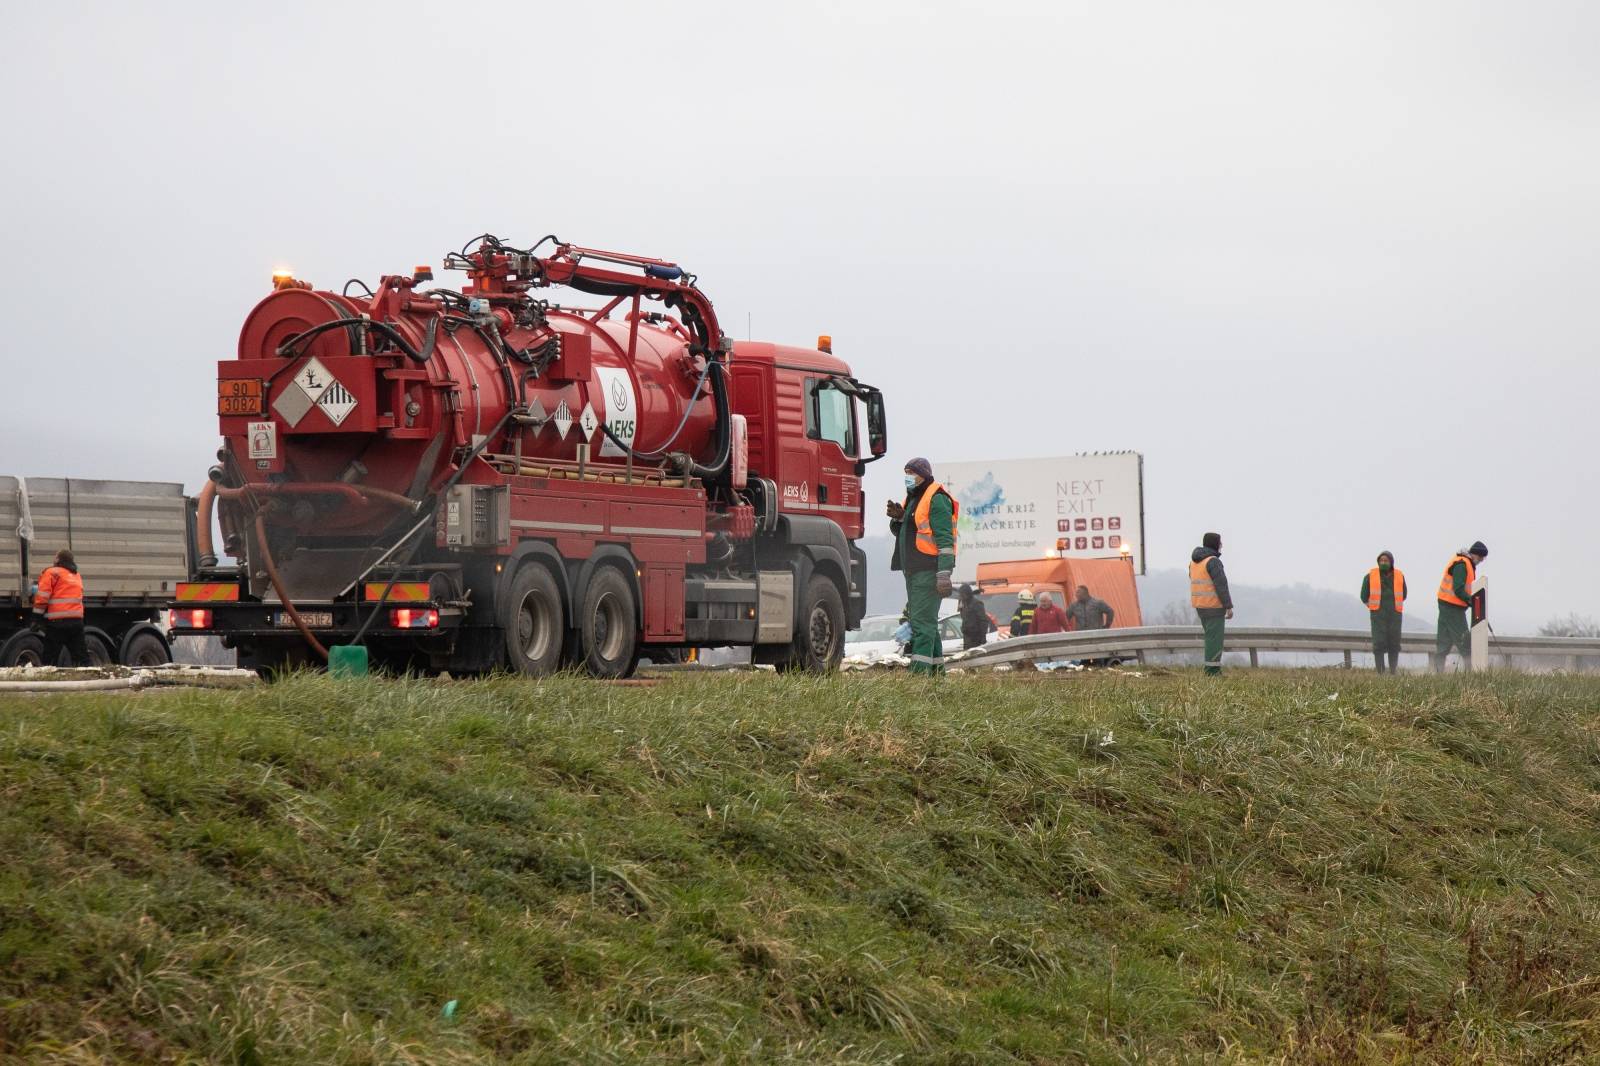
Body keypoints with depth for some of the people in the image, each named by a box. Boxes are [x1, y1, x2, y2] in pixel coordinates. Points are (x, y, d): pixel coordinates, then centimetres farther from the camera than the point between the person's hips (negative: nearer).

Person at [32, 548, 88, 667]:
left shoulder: (52, 573, -2)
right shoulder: (77, 576, 19)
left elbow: (42, 597, -9)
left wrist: (37, 618, -7)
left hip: (57, 621, -6)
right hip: (77, 621, 6)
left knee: (50, 658, -3)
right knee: (81, 657, 8)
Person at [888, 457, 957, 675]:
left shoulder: (936, 499, -12)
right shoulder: (913, 498, 19)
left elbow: (945, 538, -18)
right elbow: (900, 532, 26)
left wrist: (944, 574, -25)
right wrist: (898, 517, 3)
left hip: (929, 569, -10)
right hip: (914, 570, 10)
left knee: (922, 620, -14)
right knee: (922, 619, 14)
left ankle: (920, 670, -17)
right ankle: (936, 666, 20)